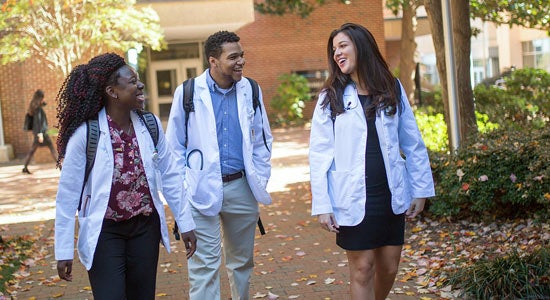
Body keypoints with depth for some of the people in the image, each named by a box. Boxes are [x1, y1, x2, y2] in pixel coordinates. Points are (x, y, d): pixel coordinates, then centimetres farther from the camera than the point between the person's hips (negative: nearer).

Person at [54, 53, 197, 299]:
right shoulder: (86, 133, -16)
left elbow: (170, 176, 5)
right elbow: (68, 194, -10)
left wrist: (185, 223, 7)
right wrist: (64, 251, -9)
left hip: (145, 227, 4)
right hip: (105, 231, -4)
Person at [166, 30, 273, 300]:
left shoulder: (250, 90, 3)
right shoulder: (188, 93, -5)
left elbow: (263, 139, 13)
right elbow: (174, 146, 2)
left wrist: (260, 181, 9)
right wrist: (182, 188, -2)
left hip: (242, 187, 3)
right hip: (202, 190, -3)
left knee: (242, 262, 15)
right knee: (204, 266, -3)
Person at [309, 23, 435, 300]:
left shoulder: (393, 89, 3)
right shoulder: (330, 98, -2)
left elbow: (413, 144, 6)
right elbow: (319, 154, -5)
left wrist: (421, 190, 4)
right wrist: (322, 205, -10)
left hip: (391, 196, 2)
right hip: (353, 200, -2)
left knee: (389, 268, 11)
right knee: (362, 269, 3)